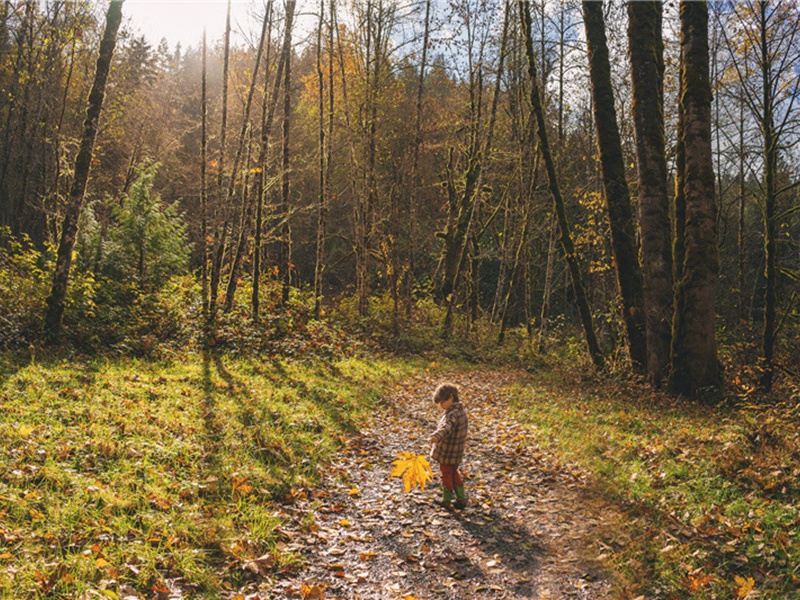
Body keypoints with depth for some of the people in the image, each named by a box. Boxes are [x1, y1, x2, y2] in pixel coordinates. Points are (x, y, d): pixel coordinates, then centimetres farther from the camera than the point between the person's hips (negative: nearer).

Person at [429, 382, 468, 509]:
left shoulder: (452, 414, -27)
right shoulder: (461, 410, 4)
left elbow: (447, 427, -48)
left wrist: (437, 436, -65)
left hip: (447, 454, -9)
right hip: (457, 452, 9)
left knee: (446, 475, 10)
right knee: (454, 473, 23)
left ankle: (446, 500, 25)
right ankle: (461, 498, 27)